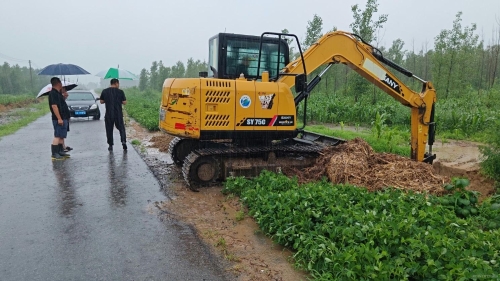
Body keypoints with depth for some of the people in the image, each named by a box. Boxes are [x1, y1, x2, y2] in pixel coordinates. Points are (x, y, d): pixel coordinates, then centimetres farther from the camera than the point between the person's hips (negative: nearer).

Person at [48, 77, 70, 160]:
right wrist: (59, 118, -24)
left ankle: (60, 151, 23)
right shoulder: (53, 93, -14)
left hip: (63, 118, 10)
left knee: (61, 136, 15)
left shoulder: (58, 93, 16)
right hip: (59, 119, -10)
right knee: (57, 136, -9)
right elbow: (54, 106, -22)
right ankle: (54, 154, -7)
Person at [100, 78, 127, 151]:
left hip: (108, 114, 1)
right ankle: (124, 141, -10)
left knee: (109, 130, 10)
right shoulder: (120, 92, -3)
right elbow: (124, 102, -3)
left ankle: (110, 146, 11)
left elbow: (101, 101, 7)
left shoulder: (104, 91, 1)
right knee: (121, 128, 10)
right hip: (118, 114, -1)